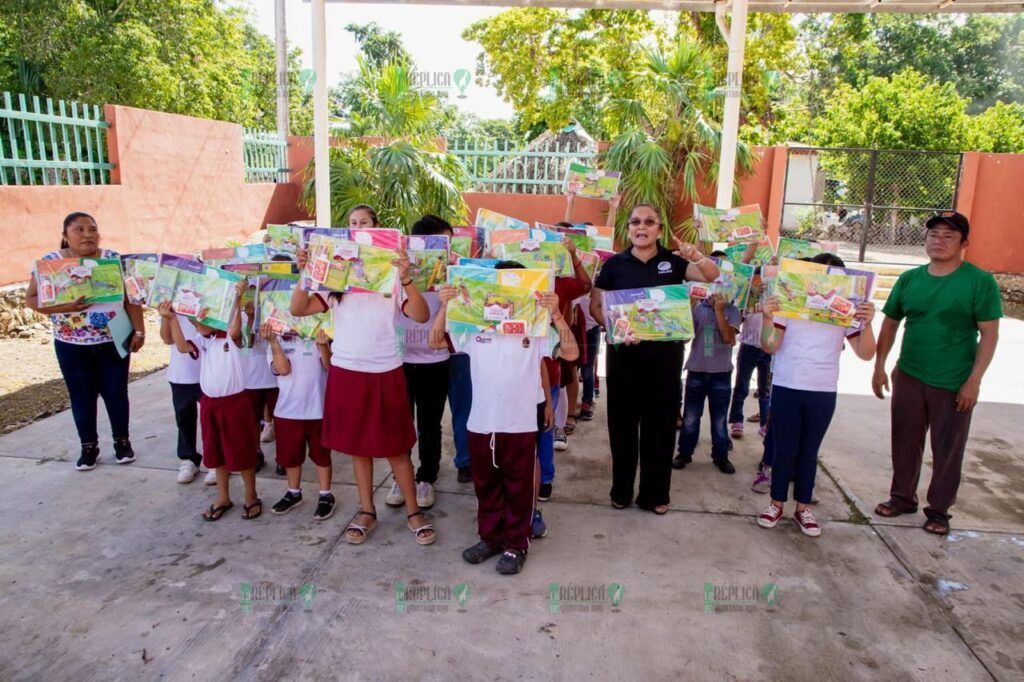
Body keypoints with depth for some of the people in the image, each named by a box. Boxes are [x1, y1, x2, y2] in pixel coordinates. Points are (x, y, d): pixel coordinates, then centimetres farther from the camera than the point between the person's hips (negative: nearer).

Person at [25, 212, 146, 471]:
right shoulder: (50, 262, -5)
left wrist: (139, 331, -8)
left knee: (116, 393, 9)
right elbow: (31, 299, -5)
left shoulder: (114, 259, -4)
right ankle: (89, 447, 26)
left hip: (114, 342, 0)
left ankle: (122, 441, 27)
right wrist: (65, 307, -22)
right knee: (82, 397, 10)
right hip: (72, 347, 0)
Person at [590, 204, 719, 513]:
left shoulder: (673, 261, 2)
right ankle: (621, 490, 21)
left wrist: (697, 257, -27)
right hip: (624, 351, 0)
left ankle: (655, 493, 20)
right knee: (623, 420, 7)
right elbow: (596, 305, 3)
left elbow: (713, 277, -6)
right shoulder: (615, 263, 1)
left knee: (661, 421, 6)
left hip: (665, 352, 1)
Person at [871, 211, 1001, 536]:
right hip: (908, 378, 3)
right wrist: (879, 367, 4)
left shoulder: (980, 282, -9)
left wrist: (974, 381, -13)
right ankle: (902, 497, 32)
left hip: (954, 385, -3)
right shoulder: (909, 279, 2)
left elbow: (989, 334, -9)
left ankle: (939, 510, 26)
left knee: (947, 449, 9)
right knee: (905, 442, 14)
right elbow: (890, 324, 9)